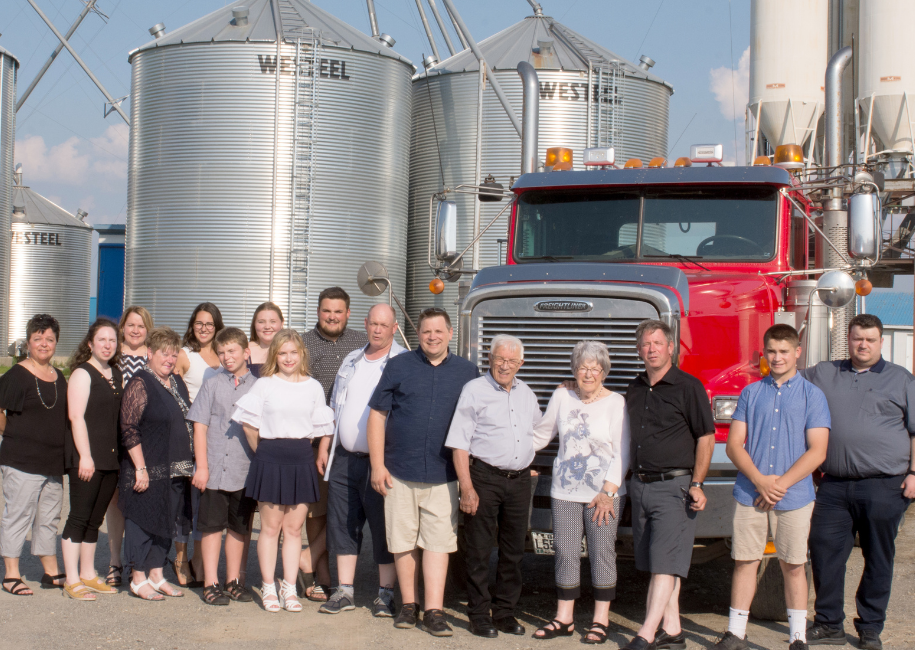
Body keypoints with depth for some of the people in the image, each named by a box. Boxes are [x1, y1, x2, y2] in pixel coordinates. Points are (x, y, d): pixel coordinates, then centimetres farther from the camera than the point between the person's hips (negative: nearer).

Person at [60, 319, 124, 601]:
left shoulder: (117, 374, 15)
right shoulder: (82, 373, -6)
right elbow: (76, 416, -12)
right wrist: (84, 456, -17)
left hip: (111, 457, 7)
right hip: (87, 458, -7)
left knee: (95, 519, 12)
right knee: (79, 516, -4)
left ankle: (88, 574, 20)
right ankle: (72, 580, 0)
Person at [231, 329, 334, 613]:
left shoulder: (313, 387, 7)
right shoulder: (264, 384, 2)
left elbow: (318, 428, 12)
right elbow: (249, 423, 5)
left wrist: (298, 448, 8)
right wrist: (261, 452, 8)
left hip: (301, 461, 2)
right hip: (270, 459, -2)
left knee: (294, 528, 6)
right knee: (270, 526, 3)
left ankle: (289, 588, 13)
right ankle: (268, 588, 11)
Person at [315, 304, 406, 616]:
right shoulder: (351, 361, 15)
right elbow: (335, 406, 21)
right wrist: (324, 446, 15)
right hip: (345, 458, 6)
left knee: (384, 529, 0)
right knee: (342, 524, 8)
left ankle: (386, 594, 10)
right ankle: (344, 591, 17)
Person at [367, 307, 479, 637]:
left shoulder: (468, 372, 7)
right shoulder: (398, 367, 4)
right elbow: (377, 415, 3)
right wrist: (377, 466, -3)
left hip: (443, 476, 0)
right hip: (400, 473, 0)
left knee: (438, 542, -2)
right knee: (403, 541, 7)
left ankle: (434, 611, 2)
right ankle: (409, 605, 20)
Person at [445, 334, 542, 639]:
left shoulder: (526, 394, 13)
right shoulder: (474, 390, -4)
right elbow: (459, 443, -8)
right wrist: (466, 487, -15)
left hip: (519, 480, 5)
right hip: (484, 477, -5)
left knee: (514, 550, 9)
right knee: (479, 550, 0)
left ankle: (505, 611, 20)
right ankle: (479, 614, 9)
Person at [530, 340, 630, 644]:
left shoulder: (615, 403, -5)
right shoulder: (562, 396, 6)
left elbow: (622, 453, -6)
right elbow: (541, 434, 17)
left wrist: (608, 491, -12)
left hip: (603, 492, -3)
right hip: (565, 491, 3)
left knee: (602, 553, 0)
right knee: (566, 553, 5)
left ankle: (601, 620, 10)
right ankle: (564, 618, 14)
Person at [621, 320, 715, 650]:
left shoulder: (688, 387, -5)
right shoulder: (635, 390, 14)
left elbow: (706, 437, -7)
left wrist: (697, 484, -13)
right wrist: (630, 479, 15)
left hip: (674, 485, -7)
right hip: (640, 485, 7)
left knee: (664, 562, -10)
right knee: (655, 561, 9)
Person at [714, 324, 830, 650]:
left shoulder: (812, 395, 2)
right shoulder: (751, 393, 8)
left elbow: (817, 451, -4)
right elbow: (734, 444, 3)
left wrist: (782, 484, -12)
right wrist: (759, 480, -11)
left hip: (794, 497, -2)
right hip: (749, 493, 2)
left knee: (793, 565, 5)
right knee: (745, 561, 5)